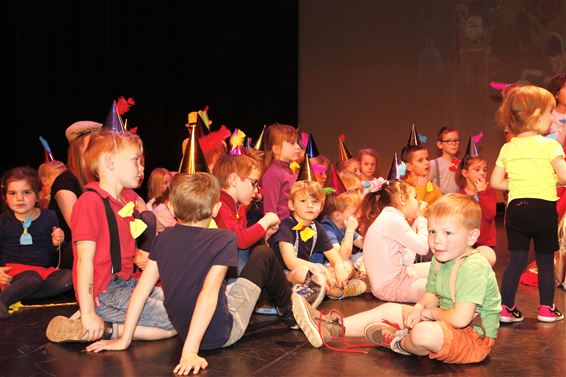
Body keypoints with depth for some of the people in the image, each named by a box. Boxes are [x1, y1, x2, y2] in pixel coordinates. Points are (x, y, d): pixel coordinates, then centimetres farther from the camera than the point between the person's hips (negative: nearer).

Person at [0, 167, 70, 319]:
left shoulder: (49, 217, 6)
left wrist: (56, 243, -8)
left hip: (44, 269, 3)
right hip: (14, 270, -3)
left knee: (69, 277, -27)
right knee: (33, 278, -37)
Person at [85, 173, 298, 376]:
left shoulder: (164, 238, -8)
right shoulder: (223, 239, -23)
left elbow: (142, 289, -8)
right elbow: (208, 294, -32)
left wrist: (125, 340, -3)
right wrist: (190, 351, -33)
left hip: (184, 331, 5)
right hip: (223, 334, -5)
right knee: (263, 255, 12)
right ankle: (288, 313, 35)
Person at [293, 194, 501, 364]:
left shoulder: (473, 267, -27)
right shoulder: (439, 260, 3)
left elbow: (460, 318, -33)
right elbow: (430, 295, 13)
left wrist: (430, 312, -14)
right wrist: (419, 308, -11)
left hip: (474, 338, -9)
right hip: (444, 325, 10)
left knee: (425, 332, -38)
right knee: (389, 310, 11)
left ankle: (397, 342, -3)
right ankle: (330, 330, 10)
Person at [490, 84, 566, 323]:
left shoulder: (507, 148, 5)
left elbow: (496, 182, 7)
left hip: (516, 207, 4)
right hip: (543, 207, -4)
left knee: (516, 260, 9)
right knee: (546, 261, 11)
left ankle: (506, 308, 8)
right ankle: (547, 308, 19)